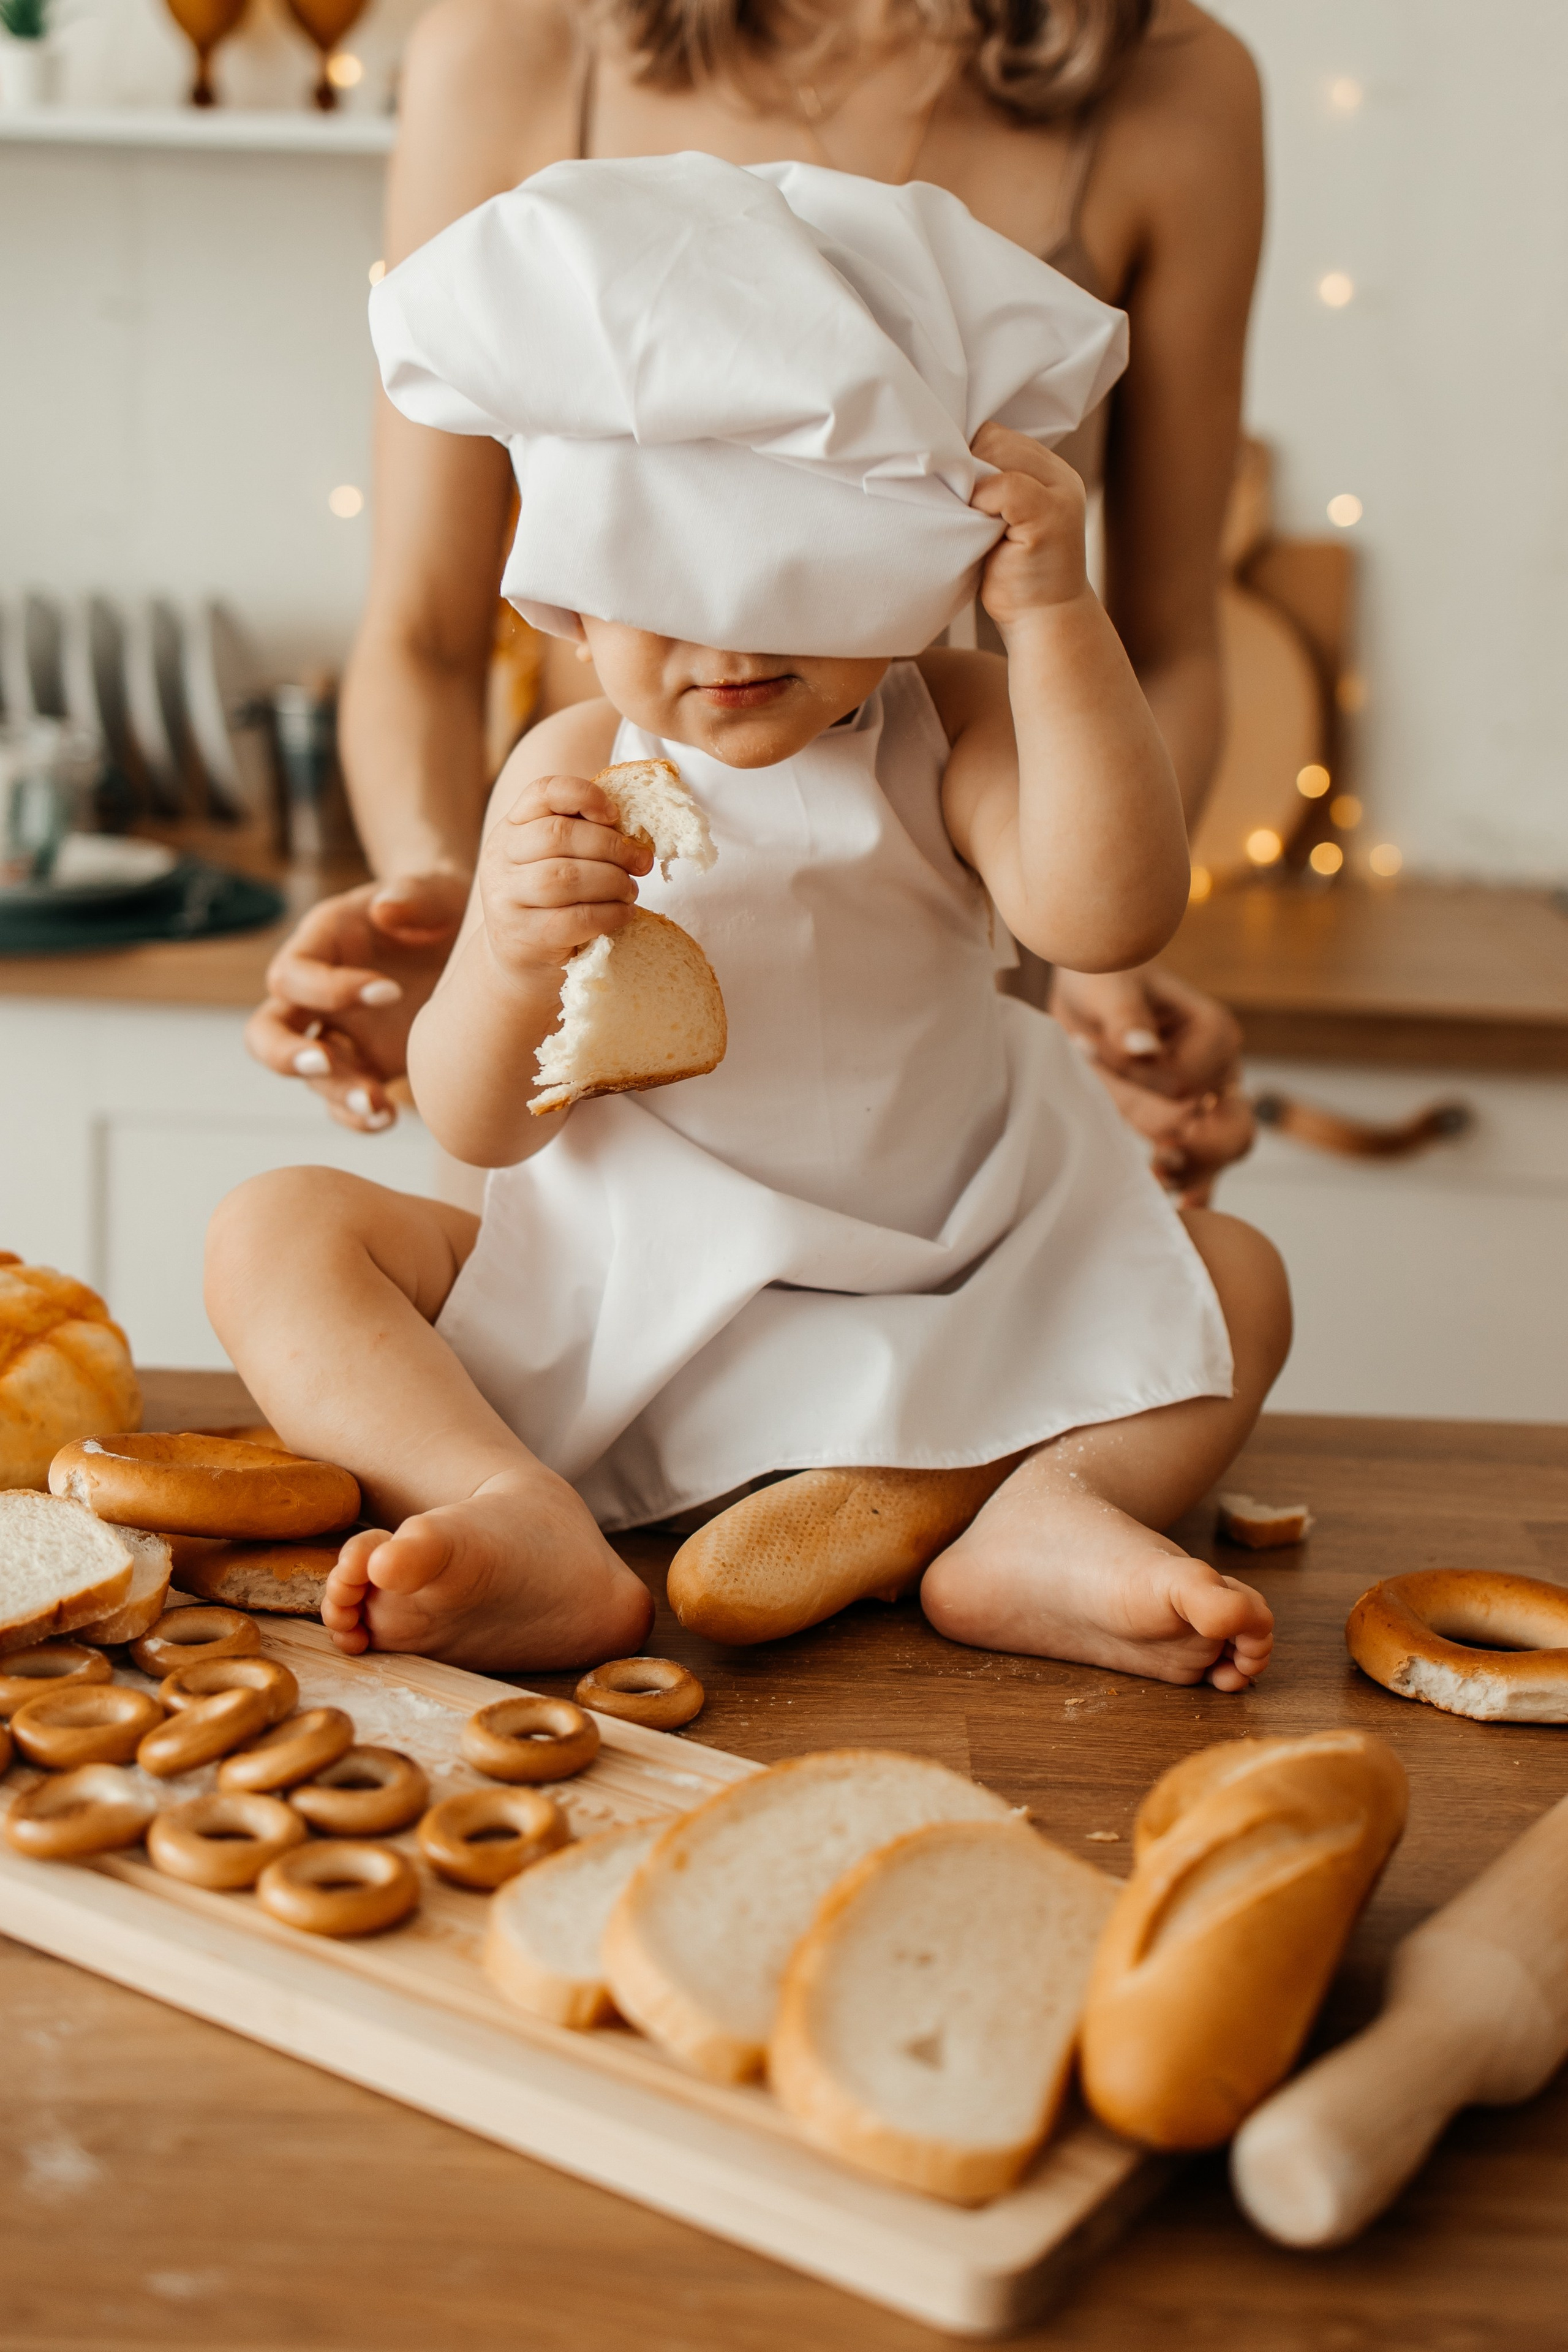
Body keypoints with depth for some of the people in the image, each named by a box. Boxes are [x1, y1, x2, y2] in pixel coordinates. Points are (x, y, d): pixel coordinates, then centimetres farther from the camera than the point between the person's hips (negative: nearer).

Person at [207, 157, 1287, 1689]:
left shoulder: (949, 731, -6)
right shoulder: (577, 774, -7)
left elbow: (1105, 917, -27)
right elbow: (480, 1128, -11)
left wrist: (1056, 615, -28)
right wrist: (513, 956, -34)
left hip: (942, 1313, 0)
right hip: (611, 1301, 0)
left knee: (1230, 1275, -14)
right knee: (273, 1235, -16)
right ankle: (529, 1528, -38)